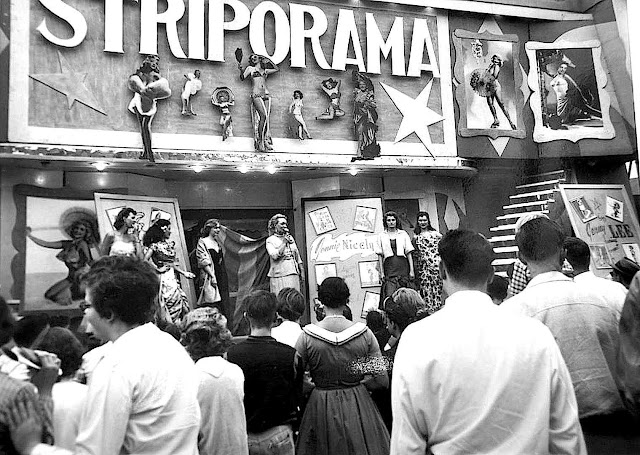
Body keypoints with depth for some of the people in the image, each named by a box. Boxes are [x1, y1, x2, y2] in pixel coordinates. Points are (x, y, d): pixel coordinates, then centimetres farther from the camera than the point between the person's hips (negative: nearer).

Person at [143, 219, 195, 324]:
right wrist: (158, 269, -13)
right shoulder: (155, 245, -7)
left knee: (180, 302, 2)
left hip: (172, 279, 7)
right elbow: (146, 260, -17)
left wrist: (184, 273, 15)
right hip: (162, 279, -7)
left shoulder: (170, 244, 14)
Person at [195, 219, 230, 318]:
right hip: (210, 276, -8)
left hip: (222, 276, 8)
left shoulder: (217, 242, 16)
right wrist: (212, 276, -18)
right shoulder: (202, 242, -8)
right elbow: (203, 262, -14)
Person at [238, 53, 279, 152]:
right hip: (256, 94, -4)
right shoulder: (250, 68, 15)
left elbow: (277, 69, 32)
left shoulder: (265, 70, 24)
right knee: (263, 115, -20)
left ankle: (266, 141, -7)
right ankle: (260, 141, -16)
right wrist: (241, 70, -8)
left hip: (266, 94, 4)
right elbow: (242, 77, 9)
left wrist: (269, 61, 30)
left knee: (266, 117, -7)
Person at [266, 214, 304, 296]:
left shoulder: (290, 237, 16)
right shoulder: (270, 240, 2)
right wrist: (284, 242, -8)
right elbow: (275, 256, -14)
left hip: (294, 274, 5)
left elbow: (298, 256, 18)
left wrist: (302, 272, 14)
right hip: (279, 276, -5)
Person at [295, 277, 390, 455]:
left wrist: (320, 384, 6)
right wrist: (357, 384, 7)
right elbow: (381, 380, -8)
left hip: (321, 408, 0)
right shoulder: (365, 333, -10)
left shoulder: (307, 337, -12)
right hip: (359, 406, 1)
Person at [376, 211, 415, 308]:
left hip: (403, 266, 1)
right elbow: (380, 255, 7)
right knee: (389, 295, -10)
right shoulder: (381, 236, 8)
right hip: (389, 266, -1)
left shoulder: (403, 234, 10)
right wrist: (382, 272, 0)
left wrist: (411, 270, 1)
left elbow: (409, 253, 8)